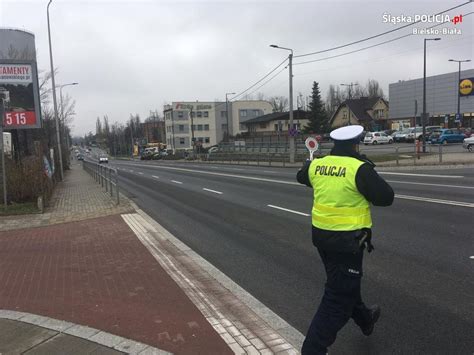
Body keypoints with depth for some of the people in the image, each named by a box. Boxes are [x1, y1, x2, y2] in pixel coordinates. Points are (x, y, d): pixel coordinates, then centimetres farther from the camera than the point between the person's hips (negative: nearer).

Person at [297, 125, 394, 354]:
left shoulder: (316, 165, 1)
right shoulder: (359, 168, -18)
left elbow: (301, 177, 23)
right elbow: (386, 198, -12)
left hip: (321, 234, 8)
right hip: (347, 239, -8)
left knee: (345, 284, 28)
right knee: (338, 299, 2)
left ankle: (365, 319, 53)